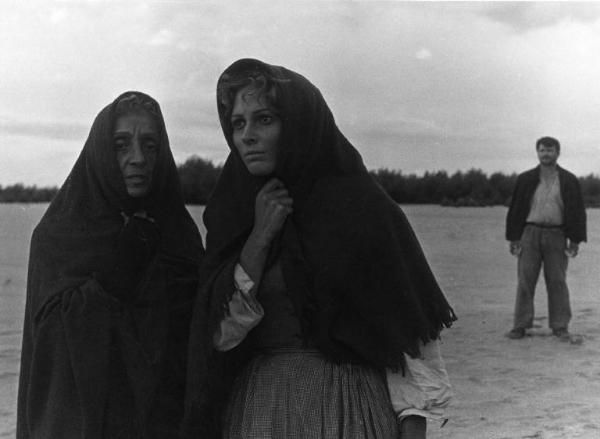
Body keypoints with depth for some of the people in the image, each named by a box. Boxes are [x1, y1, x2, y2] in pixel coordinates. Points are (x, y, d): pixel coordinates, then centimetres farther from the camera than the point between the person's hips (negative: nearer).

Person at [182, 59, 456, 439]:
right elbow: (221, 333, -6)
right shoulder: (233, 213, 4)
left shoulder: (362, 205, -8)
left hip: (347, 406, -3)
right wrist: (260, 237, -14)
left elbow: (410, 332, -11)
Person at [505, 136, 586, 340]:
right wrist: (513, 238, 2)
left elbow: (577, 211, 6)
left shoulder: (569, 181, 6)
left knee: (557, 282, 2)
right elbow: (515, 209, 8)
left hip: (556, 236, 0)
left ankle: (560, 327, 9)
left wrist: (575, 240, -1)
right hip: (530, 233, 0)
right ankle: (520, 326, 4)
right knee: (525, 281, -1)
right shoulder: (525, 180, 7)